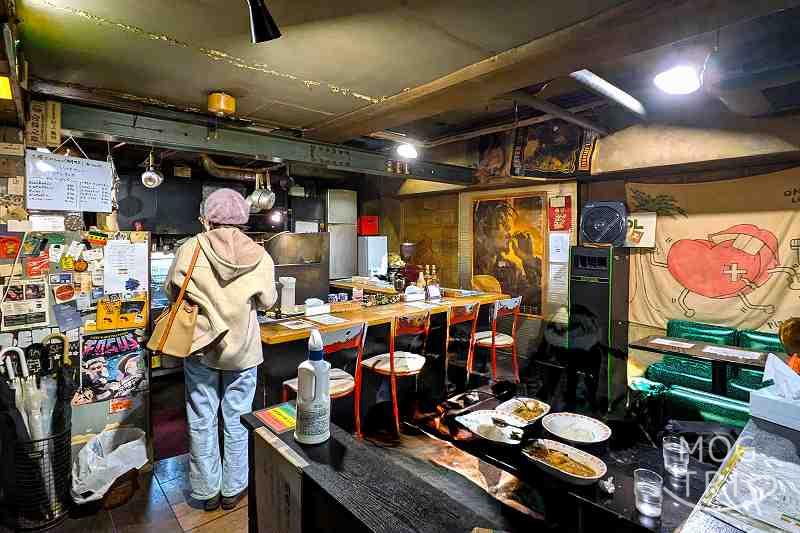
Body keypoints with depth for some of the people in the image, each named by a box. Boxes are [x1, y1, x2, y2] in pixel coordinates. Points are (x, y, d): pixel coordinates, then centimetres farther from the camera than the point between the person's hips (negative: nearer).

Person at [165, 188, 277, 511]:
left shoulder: (190, 249, -13)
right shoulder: (259, 256, -13)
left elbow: (171, 292, 2)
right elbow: (267, 302, -1)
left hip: (201, 348, 0)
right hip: (242, 350, 0)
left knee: (202, 422, 16)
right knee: (237, 420, 15)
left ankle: (207, 491, 33)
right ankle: (233, 489, 32)